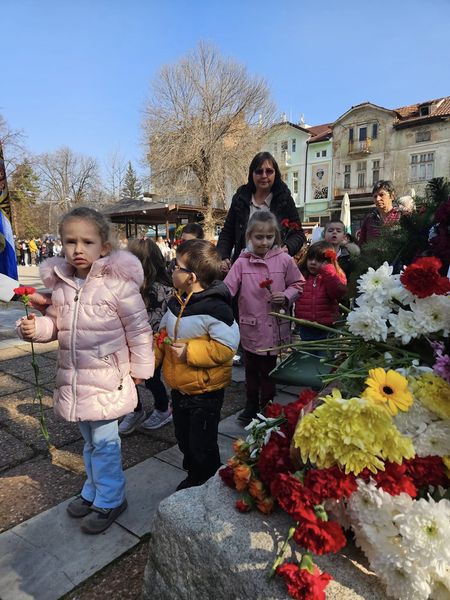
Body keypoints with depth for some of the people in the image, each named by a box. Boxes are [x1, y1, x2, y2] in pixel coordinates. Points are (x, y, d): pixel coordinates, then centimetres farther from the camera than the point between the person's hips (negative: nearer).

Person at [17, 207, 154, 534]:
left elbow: (139, 329, -11)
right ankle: (94, 490, 44)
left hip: (107, 379, -6)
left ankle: (109, 500, 28)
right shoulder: (61, 283, 2)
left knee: (104, 441, 6)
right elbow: (57, 323, 15)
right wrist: (37, 327, -6)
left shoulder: (118, 282, -17)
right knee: (90, 440, 23)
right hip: (74, 378, 6)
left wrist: (140, 368, -7)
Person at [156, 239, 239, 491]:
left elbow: (226, 347, -27)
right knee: (184, 440, 26)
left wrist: (189, 352, -27)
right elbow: (163, 337, 12)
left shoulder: (215, 308, -24)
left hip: (205, 392, -8)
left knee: (202, 447, 10)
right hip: (178, 388, 9)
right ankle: (193, 478, 51)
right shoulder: (177, 302, 3)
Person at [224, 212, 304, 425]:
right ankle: (251, 405, 41)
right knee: (251, 370, 19)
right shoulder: (242, 262, -5)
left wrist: (286, 296, -14)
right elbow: (227, 289, -12)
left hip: (274, 327, -1)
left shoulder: (284, 260, -6)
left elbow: (297, 284, 5)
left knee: (268, 371, 13)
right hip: (250, 327, 2)